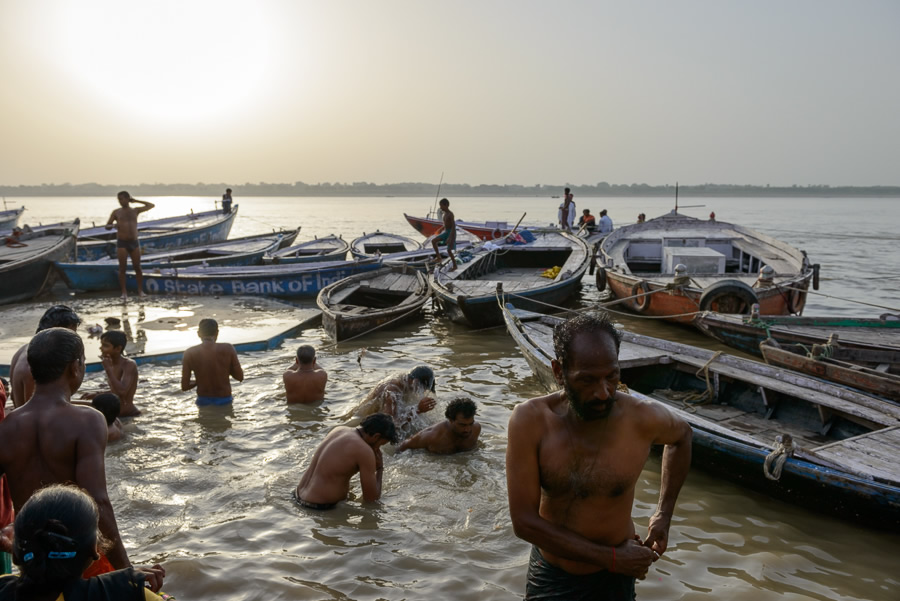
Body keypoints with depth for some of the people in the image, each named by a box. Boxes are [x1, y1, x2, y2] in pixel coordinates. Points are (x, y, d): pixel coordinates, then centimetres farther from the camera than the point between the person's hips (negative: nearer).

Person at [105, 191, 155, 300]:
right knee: (122, 268, -3)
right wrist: (113, 225, -14)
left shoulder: (135, 211, 11)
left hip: (134, 243, 1)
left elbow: (151, 205, 12)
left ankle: (140, 290, 7)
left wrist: (136, 200, 11)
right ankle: (124, 292, 0)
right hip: (122, 243, -1)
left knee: (137, 267, 0)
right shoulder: (116, 212, 8)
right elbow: (107, 226, 9)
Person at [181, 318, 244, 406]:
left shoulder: (190, 353, -8)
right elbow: (240, 377, -5)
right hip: (224, 401, -1)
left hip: (203, 402, 1)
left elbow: (184, 386, -6)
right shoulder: (228, 349, -11)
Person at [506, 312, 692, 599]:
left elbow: (681, 435, 5)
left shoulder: (643, 418, -20)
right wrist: (611, 557, -20)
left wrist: (664, 514, 0)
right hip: (547, 575, 1)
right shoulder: (530, 419, -22)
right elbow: (524, 521, -21)